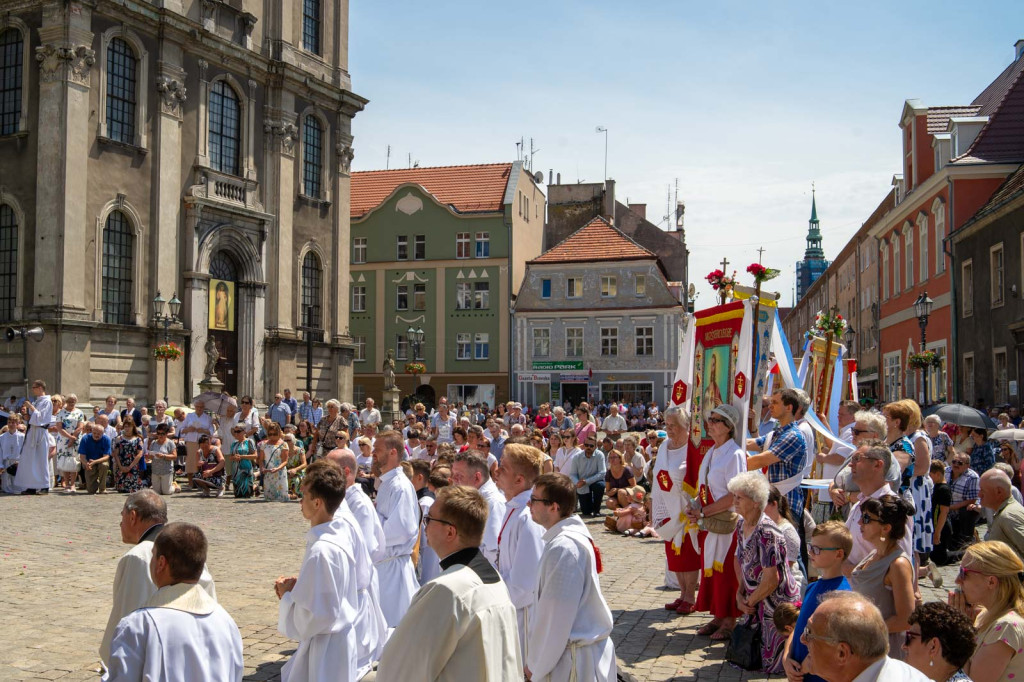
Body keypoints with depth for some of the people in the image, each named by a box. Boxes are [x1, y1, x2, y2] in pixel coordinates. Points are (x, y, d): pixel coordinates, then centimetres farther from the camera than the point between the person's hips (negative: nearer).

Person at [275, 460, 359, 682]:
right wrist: (297, 586, 4)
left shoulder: (321, 551, -27)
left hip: (325, 647, -9)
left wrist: (287, 595, -10)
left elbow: (314, 617, -25)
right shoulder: (341, 533, 1)